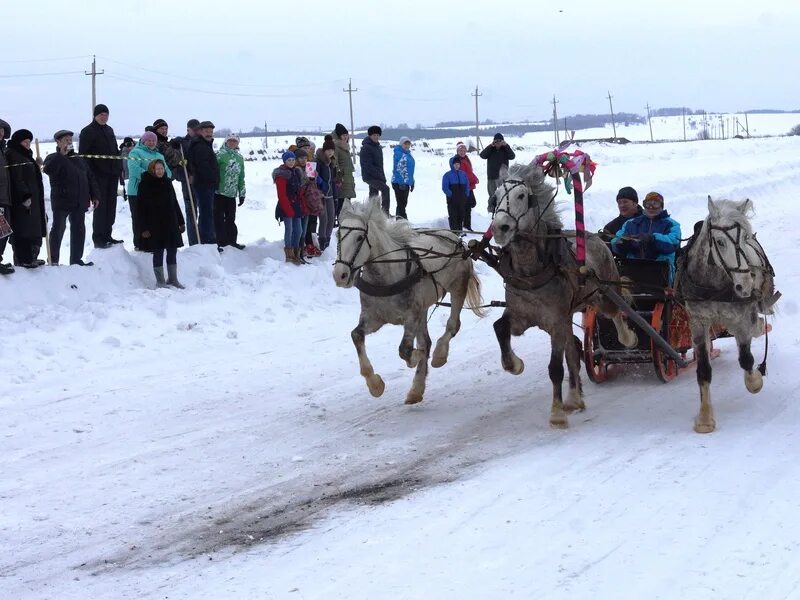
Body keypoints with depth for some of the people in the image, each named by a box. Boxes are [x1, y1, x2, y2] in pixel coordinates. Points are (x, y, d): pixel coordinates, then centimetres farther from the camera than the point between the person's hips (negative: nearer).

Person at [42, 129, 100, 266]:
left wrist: (94, 195, 12)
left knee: (79, 230, 7)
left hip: (79, 203, 6)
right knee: (58, 229, -2)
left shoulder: (79, 160, 16)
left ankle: (76, 259, 14)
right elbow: (48, 169, -25)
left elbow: (90, 178, 19)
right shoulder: (54, 158, -2)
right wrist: (61, 155, -24)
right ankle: (53, 259, 3)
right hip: (61, 202, -5)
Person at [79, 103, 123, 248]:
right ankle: (98, 238, -4)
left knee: (111, 206, 9)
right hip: (98, 175, -7)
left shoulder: (109, 130, 18)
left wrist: (120, 168, 17)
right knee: (100, 206, -8)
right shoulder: (88, 132, -5)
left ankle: (107, 235, 17)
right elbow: (83, 154, -11)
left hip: (112, 174, 8)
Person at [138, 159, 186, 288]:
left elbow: (174, 203, 17)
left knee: (172, 252, 9)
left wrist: (181, 222, 16)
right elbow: (141, 208, -10)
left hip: (171, 224, 6)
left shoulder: (167, 182, 10)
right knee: (158, 253, 0)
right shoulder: (145, 185, -8)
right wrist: (144, 228, -15)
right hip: (155, 226, -6)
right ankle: (160, 281, 8)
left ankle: (173, 279, 20)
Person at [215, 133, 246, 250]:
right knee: (219, 218, -2)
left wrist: (242, 193, 19)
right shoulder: (220, 155, -7)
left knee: (231, 219, 14)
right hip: (219, 192, -6)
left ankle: (231, 241, 23)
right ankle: (221, 242, 2)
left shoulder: (239, 158, 14)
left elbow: (241, 177, 20)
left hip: (232, 194, 6)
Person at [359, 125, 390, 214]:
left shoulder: (378, 147, 15)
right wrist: (379, 175, -22)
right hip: (370, 176, -9)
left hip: (378, 176, 9)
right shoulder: (366, 148, -14)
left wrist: (383, 176, 14)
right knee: (385, 189, -24)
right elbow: (367, 165, -20)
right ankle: (385, 212, -28)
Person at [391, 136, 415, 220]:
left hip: (406, 183, 9)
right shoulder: (398, 154, -13)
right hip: (399, 183, -9)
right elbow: (398, 169, -20)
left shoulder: (408, 153, 15)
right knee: (401, 204, -8)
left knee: (403, 203, 16)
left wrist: (412, 182, 21)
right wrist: (402, 183, -24)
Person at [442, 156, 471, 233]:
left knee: (461, 216, 11)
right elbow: (445, 188, -7)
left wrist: (466, 195, 1)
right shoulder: (447, 175, -3)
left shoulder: (463, 174, 9)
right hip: (452, 200, -4)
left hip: (462, 200, 4)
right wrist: (450, 195, -15)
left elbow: (467, 186, 12)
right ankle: (454, 230, -4)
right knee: (453, 216, -5)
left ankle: (460, 230, 20)